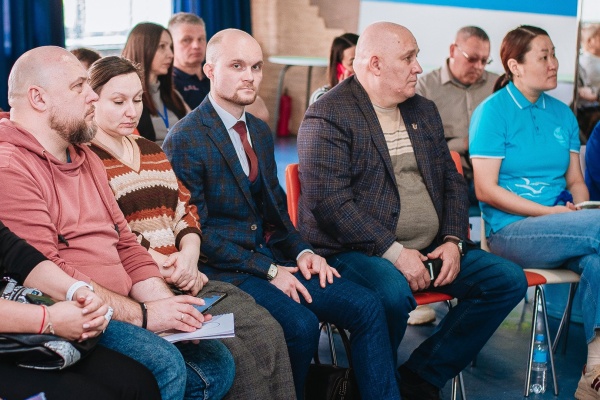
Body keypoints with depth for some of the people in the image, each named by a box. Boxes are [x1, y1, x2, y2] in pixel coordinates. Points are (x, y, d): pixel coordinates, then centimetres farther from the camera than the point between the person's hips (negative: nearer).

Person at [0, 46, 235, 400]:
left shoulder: (87, 160, 19)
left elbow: (126, 245, 18)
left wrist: (168, 305, 1)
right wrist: (142, 314, -15)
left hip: (119, 314, 9)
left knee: (217, 362, -2)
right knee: (162, 365, -28)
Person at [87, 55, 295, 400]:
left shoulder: (151, 150, 23)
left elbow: (186, 209, 18)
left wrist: (189, 254, -2)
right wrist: (161, 264, -16)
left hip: (185, 278, 7)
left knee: (267, 332, -14)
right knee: (234, 353, -24)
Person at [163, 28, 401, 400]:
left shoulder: (260, 131, 14)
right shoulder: (185, 140, -11)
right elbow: (196, 230, -14)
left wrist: (302, 252, 0)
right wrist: (269, 271, -17)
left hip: (271, 256, 7)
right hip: (223, 269, -7)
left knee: (367, 306, -10)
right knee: (301, 323, -29)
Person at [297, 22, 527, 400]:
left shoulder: (424, 111, 16)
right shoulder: (327, 117, -8)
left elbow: (452, 181, 16)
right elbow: (330, 201, -18)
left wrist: (453, 240, -2)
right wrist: (393, 251, -21)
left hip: (431, 250, 8)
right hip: (356, 252, -7)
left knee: (509, 279, -5)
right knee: (393, 291, -37)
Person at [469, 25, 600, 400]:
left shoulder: (562, 114, 14)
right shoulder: (493, 111, -3)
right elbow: (486, 189, -9)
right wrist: (550, 212, -14)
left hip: (560, 226, 5)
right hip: (511, 229, -4)